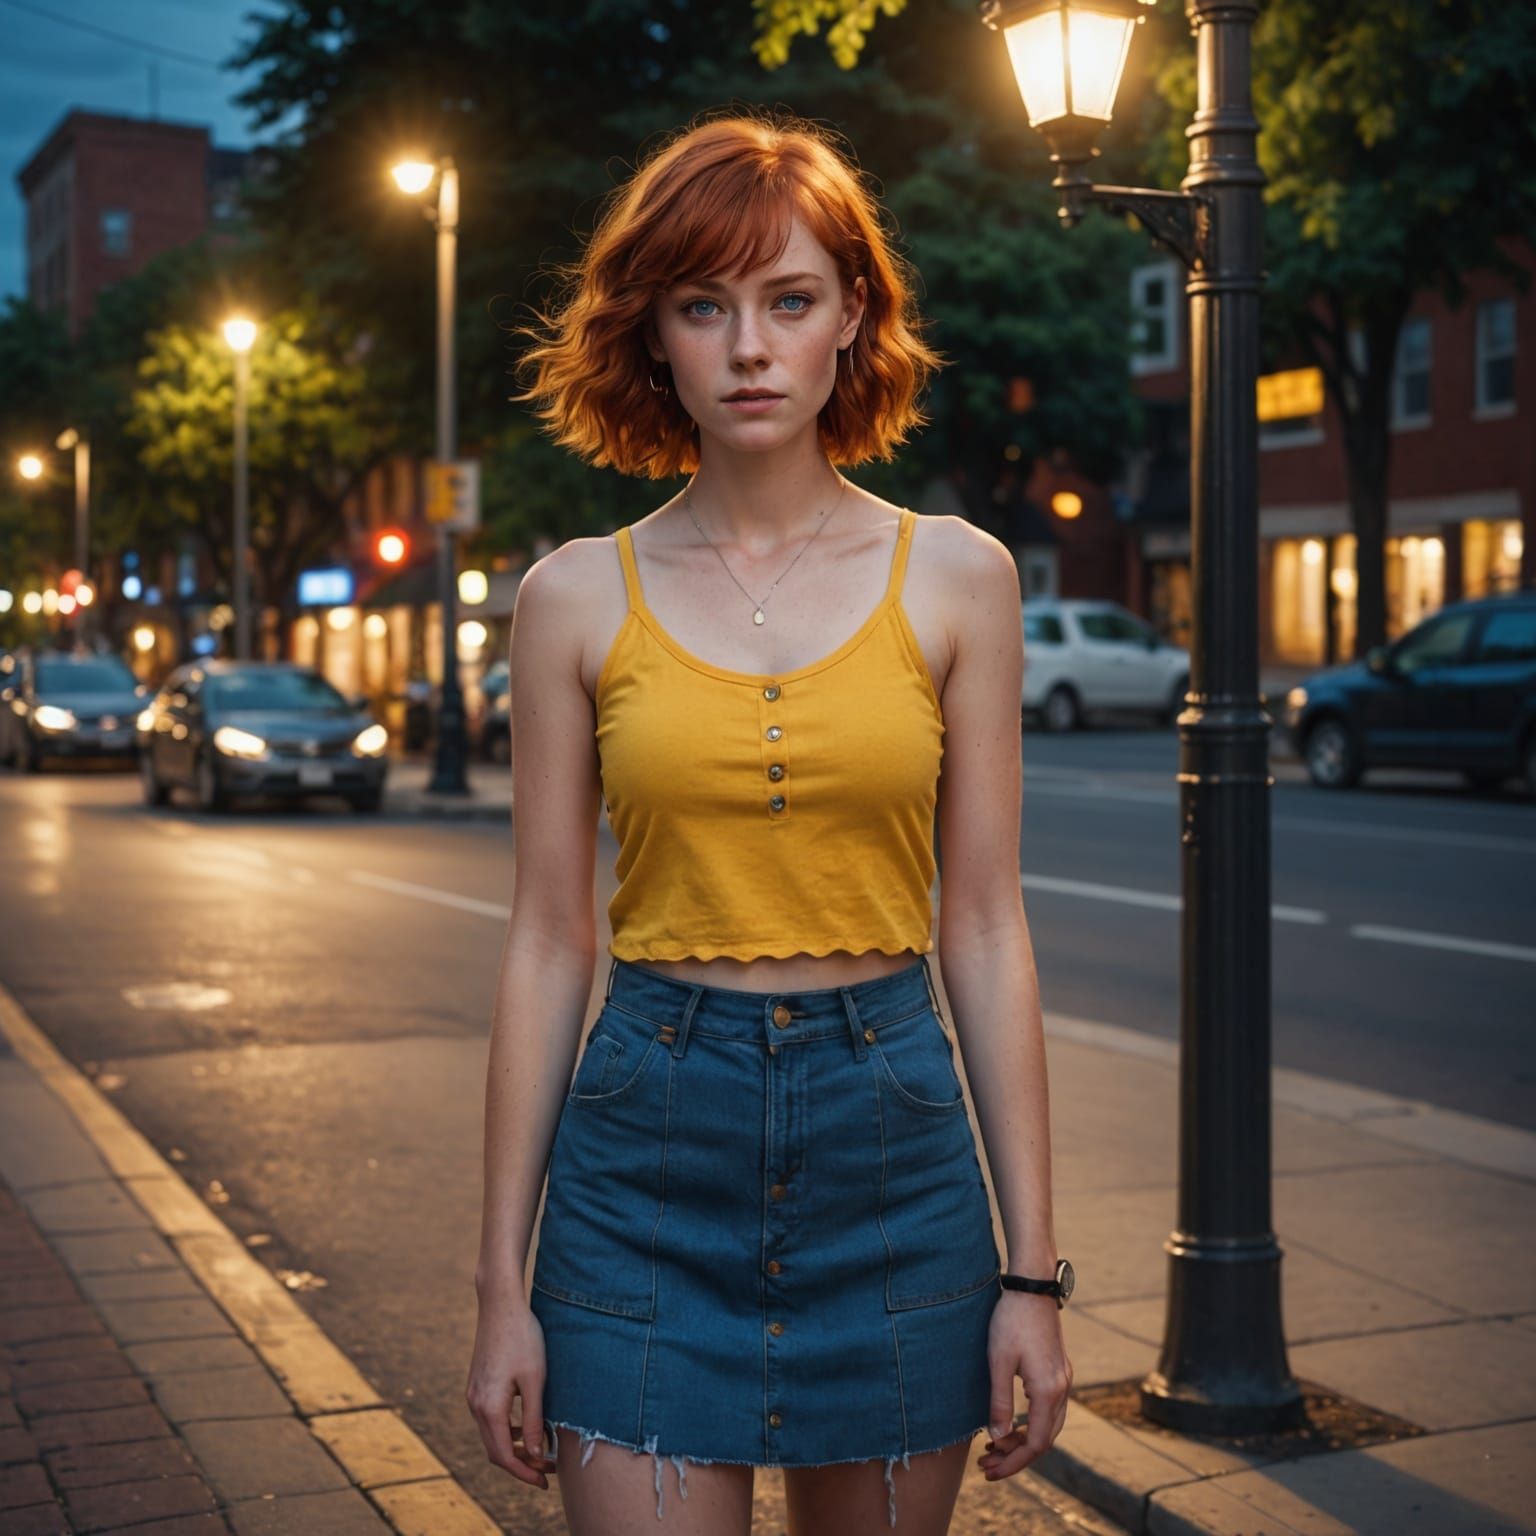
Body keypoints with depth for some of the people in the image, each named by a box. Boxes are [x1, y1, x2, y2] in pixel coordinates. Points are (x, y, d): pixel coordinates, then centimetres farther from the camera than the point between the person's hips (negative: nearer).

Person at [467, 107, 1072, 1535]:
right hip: (647, 1148, 0)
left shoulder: (954, 576, 1)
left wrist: (1032, 1267, 0)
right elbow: (547, 945, 3)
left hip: (894, 1143, 1)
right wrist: (503, 1284, 2)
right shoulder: (578, 597, 1)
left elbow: (984, 930, 2)